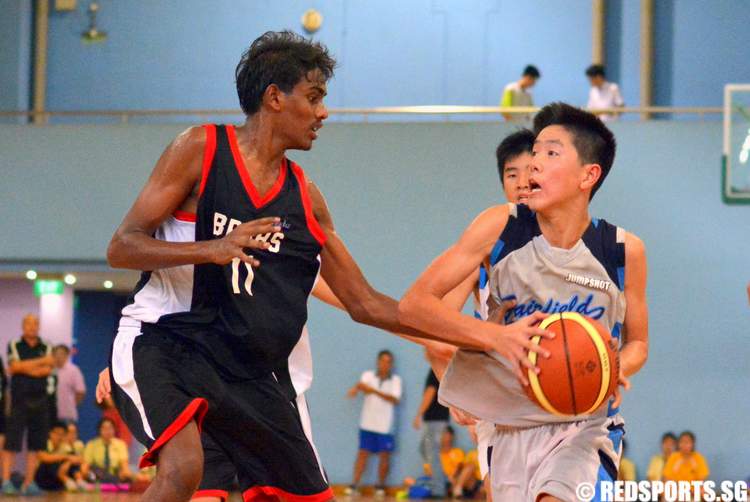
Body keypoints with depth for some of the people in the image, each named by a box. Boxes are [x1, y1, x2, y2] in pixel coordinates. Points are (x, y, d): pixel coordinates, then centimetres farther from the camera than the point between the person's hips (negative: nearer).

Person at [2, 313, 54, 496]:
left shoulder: (46, 348, 11)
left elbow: (48, 370, -3)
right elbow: (15, 366, -10)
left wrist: (25, 368, -12)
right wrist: (41, 361, -10)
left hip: (40, 400, 3)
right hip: (19, 400, -3)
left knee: (36, 445, 2)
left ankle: (29, 483, 6)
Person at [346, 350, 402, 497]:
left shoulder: (395, 380, 4)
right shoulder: (368, 375, 5)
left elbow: (395, 399, -10)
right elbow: (362, 384, -16)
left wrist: (375, 391, -21)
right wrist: (357, 388, -42)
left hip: (385, 425, 0)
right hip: (367, 423, 0)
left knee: (384, 456, 1)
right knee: (363, 453, -3)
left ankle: (380, 486, 13)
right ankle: (354, 485, -2)